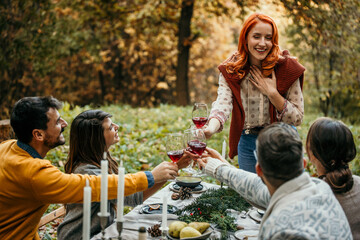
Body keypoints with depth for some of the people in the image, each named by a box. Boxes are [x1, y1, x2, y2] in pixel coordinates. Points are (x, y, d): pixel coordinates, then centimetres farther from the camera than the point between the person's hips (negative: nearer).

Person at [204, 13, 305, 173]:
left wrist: (272, 93, -22)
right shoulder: (230, 70, -8)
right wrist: (210, 128, -47)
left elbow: (297, 118, -10)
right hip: (247, 144, 1)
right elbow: (223, 104, -26)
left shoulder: (287, 68, -11)